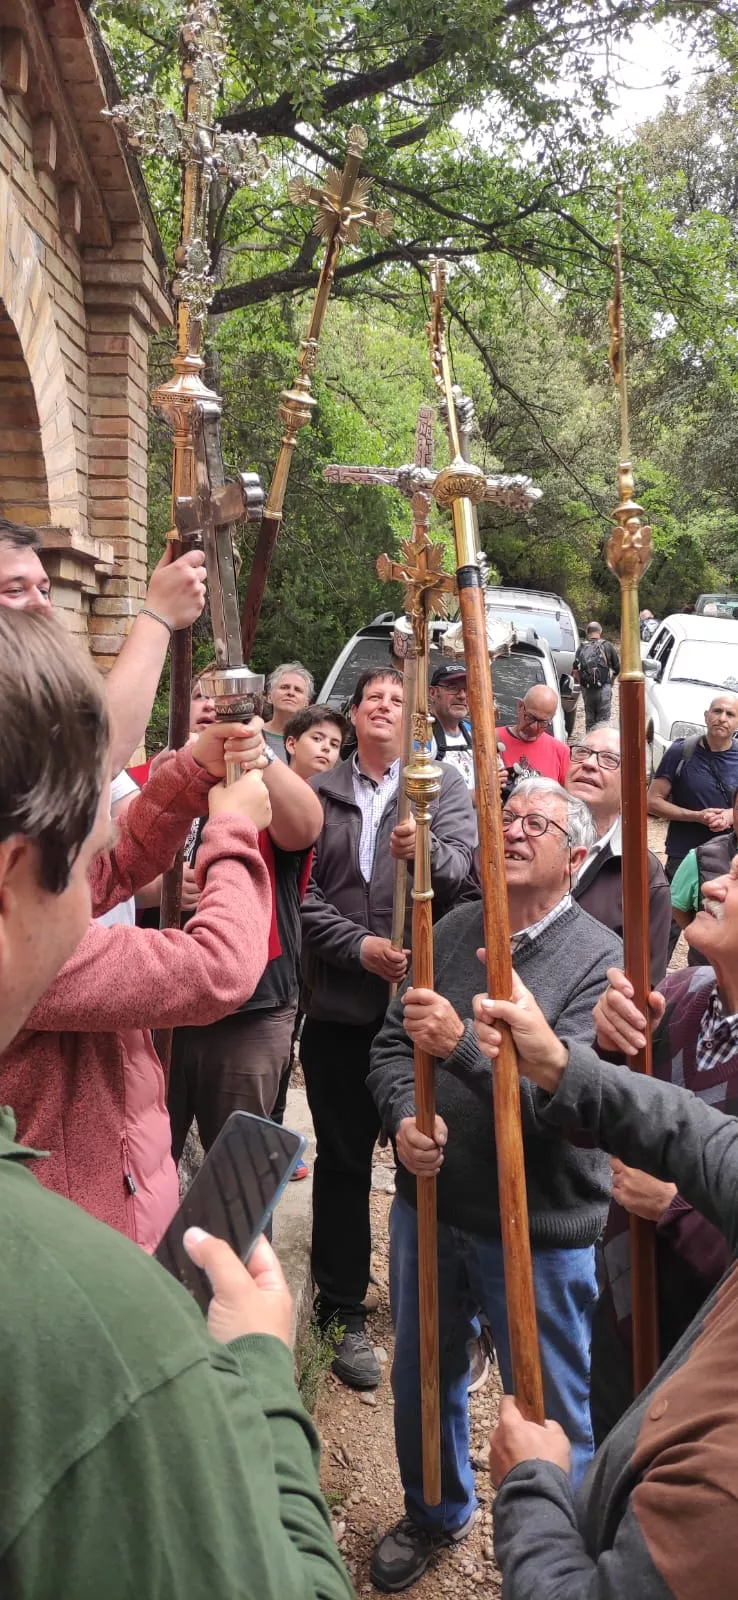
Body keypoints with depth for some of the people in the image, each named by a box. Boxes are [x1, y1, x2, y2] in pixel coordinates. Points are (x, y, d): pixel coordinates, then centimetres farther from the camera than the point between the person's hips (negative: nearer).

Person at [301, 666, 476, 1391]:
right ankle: (342, 1312, 24)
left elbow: (465, 867, -9)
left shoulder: (445, 785, 6)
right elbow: (299, 890, -2)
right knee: (342, 1159, 10)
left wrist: (425, 853, -30)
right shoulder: (318, 793, 7)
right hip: (338, 1004, 0)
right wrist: (358, 945, -15)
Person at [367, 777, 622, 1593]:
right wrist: (404, 1116, -13)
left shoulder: (598, 958, -13)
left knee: (547, 1408, 12)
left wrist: (463, 1046, -33)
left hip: (536, 1228, -5)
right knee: (422, 1377, 24)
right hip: (429, 1203, 5)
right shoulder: (454, 929, 1)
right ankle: (435, 1511, 50)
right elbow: (390, 1044, 5)